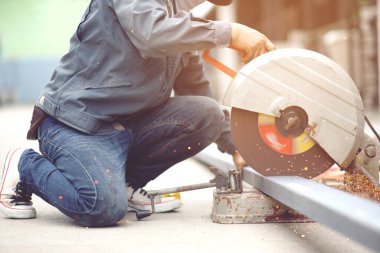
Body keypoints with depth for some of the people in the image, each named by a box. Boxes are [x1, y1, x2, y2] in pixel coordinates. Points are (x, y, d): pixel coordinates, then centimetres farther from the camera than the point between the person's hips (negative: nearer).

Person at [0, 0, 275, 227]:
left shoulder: (186, 24, 14)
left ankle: (126, 184, 3)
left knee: (207, 114, -11)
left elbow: (200, 102, 23)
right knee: (106, 207, -30)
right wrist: (230, 32, -27)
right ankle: (26, 166, -1)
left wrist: (236, 146, 17)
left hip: (129, 125, 8)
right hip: (74, 122, -8)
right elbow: (152, 34, -32)